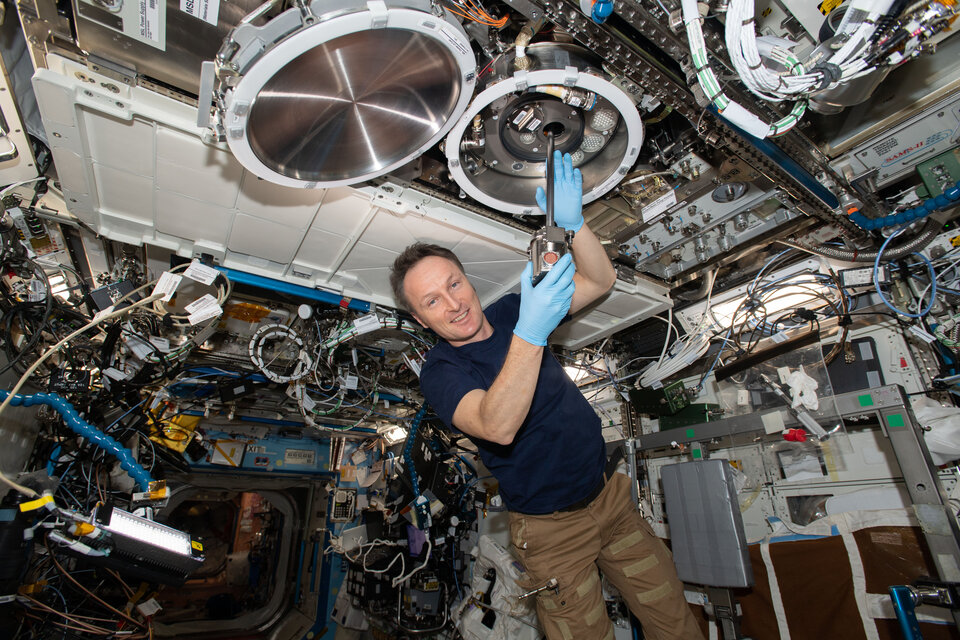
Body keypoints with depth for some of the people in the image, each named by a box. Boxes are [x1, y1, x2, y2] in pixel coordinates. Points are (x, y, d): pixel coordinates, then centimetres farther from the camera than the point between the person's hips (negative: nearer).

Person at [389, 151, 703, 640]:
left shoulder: (509, 311, 0)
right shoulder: (439, 372, -16)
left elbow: (599, 281, -2)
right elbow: (499, 427, -35)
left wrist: (572, 224, -20)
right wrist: (531, 332, -46)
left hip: (609, 494, 5)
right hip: (551, 529, -4)